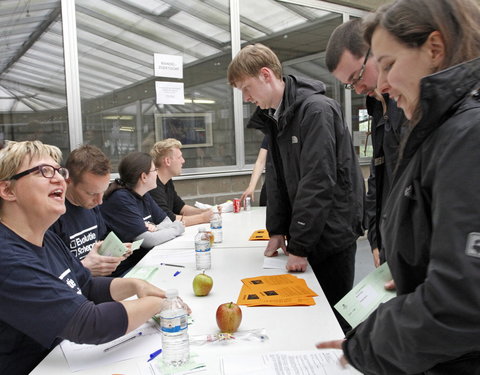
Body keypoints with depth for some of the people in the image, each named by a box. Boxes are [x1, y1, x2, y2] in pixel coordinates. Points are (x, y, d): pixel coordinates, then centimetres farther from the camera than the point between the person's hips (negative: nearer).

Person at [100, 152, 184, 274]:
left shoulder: (143, 195, 9)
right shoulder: (120, 199, -19)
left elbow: (168, 222, 10)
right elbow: (148, 240, -23)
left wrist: (155, 228, -12)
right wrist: (174, 230, -6)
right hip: (126, 268, -8)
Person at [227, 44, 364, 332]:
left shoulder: (316, 110, -19)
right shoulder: (272, 116, 9)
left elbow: (318, 181, -23)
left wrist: (299, 245, -20)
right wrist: (277, 230, 6)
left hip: (333, 230, -7)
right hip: (304, 230, 8)